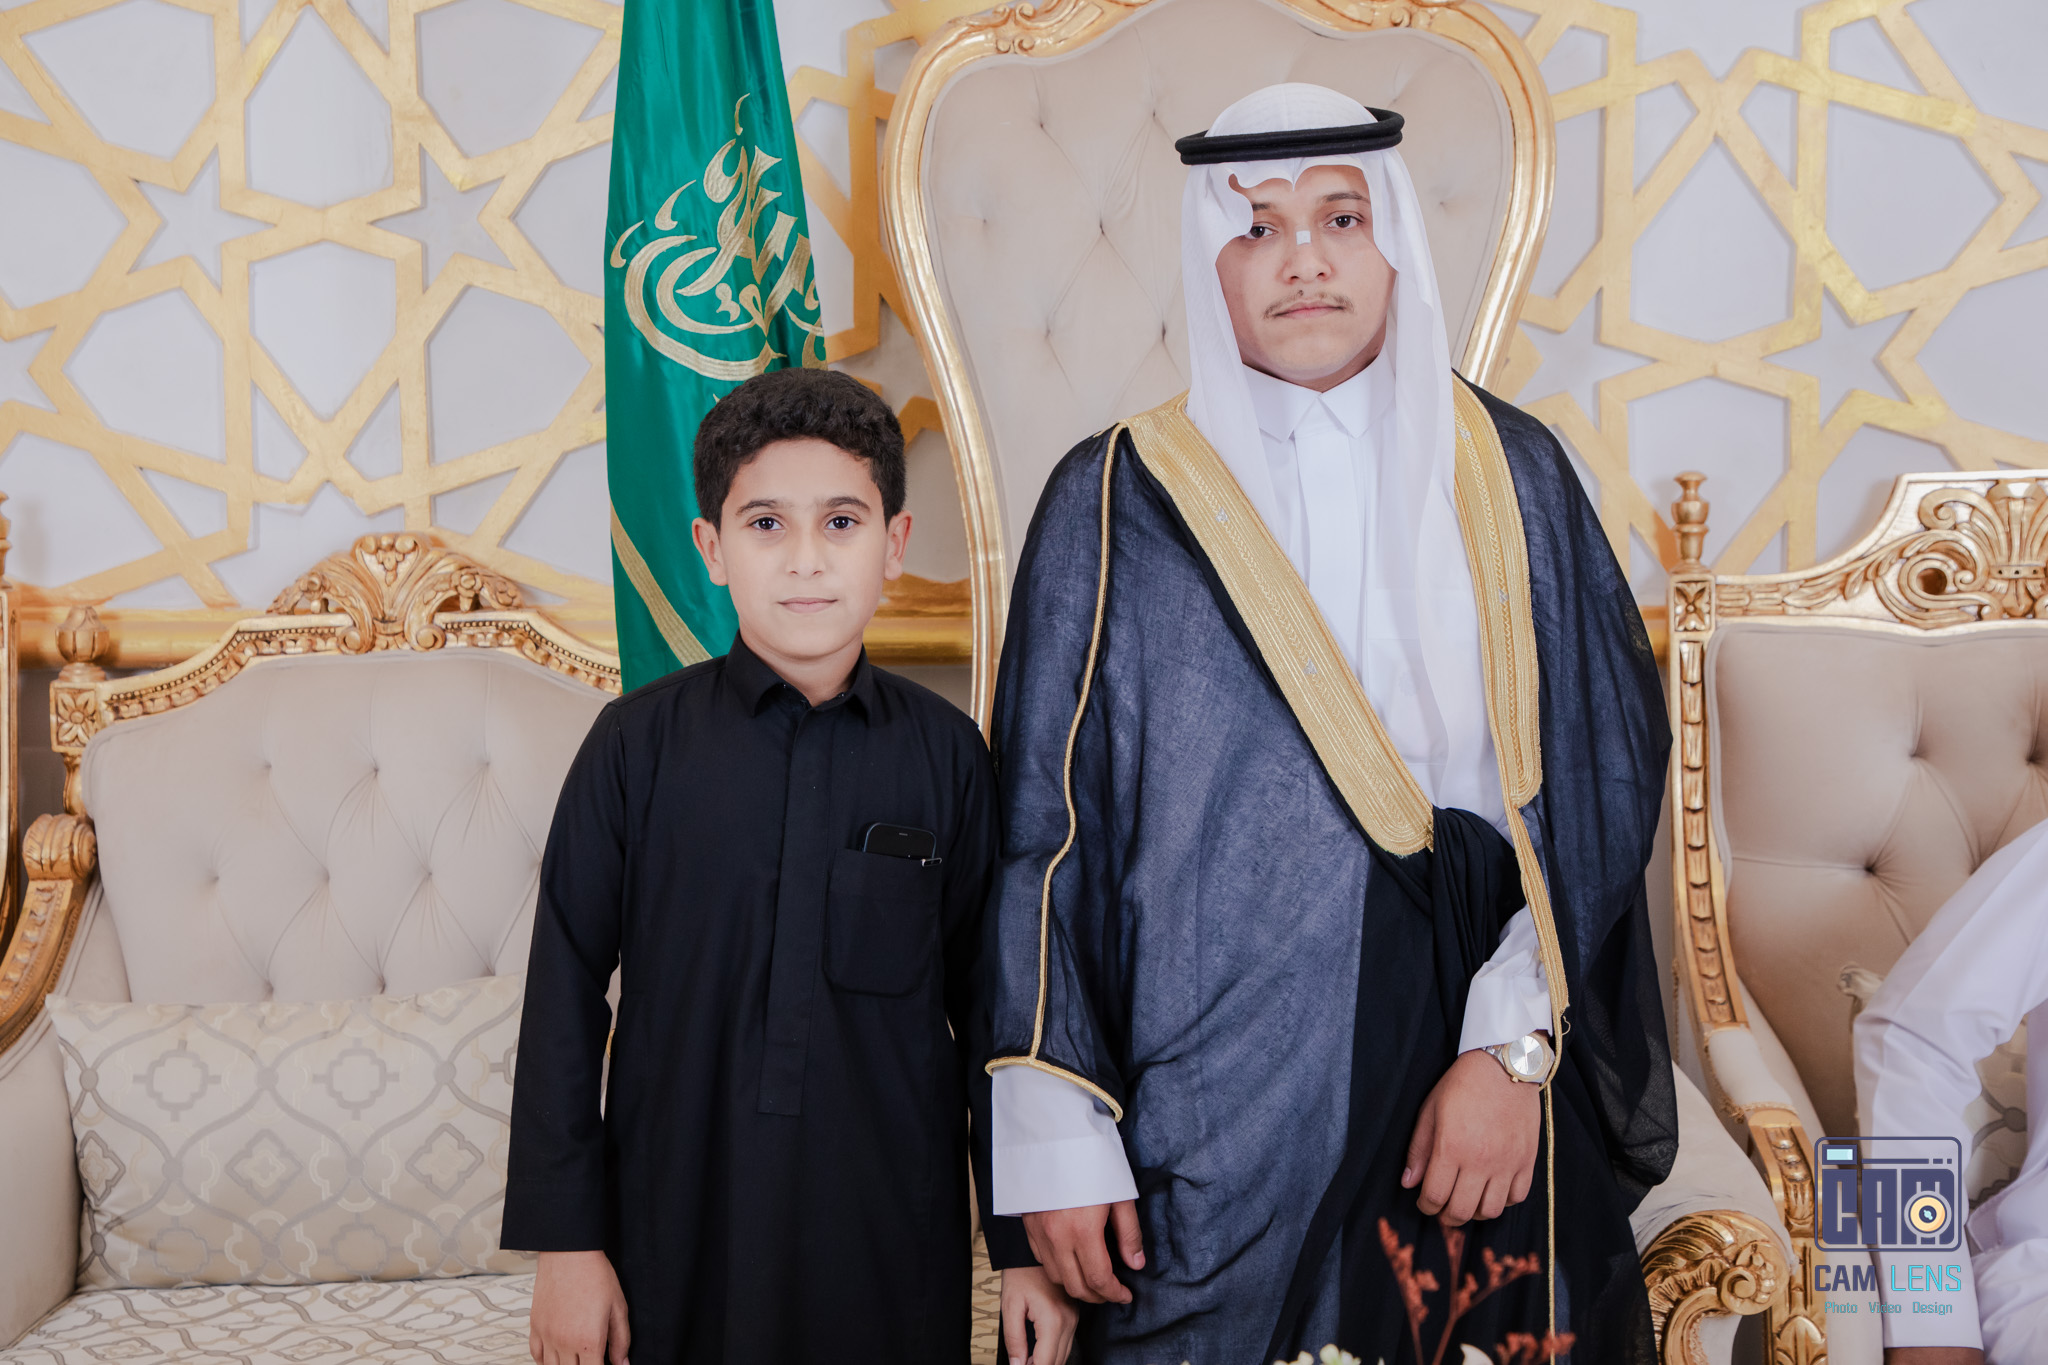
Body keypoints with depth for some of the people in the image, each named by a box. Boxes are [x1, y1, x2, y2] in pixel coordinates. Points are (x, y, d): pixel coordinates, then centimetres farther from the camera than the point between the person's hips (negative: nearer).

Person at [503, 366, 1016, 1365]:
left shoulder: (945, 753, -1)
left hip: (894, 1243, 1)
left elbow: (989, 1010, 3)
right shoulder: (638, 745, -4)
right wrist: (565, 1242, -2)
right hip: (679, 1232, 0)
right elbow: (565, 996, -1)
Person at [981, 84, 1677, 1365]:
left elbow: (1603, 778, 1)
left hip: (1486, 1109, 2)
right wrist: (1055, 1142, -7)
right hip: (1211, 1109, -1)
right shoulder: (1121, 502, -1)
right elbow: (1042, 825, -2)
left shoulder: (1510, 477, 4)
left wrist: (1516, 1046, -10)